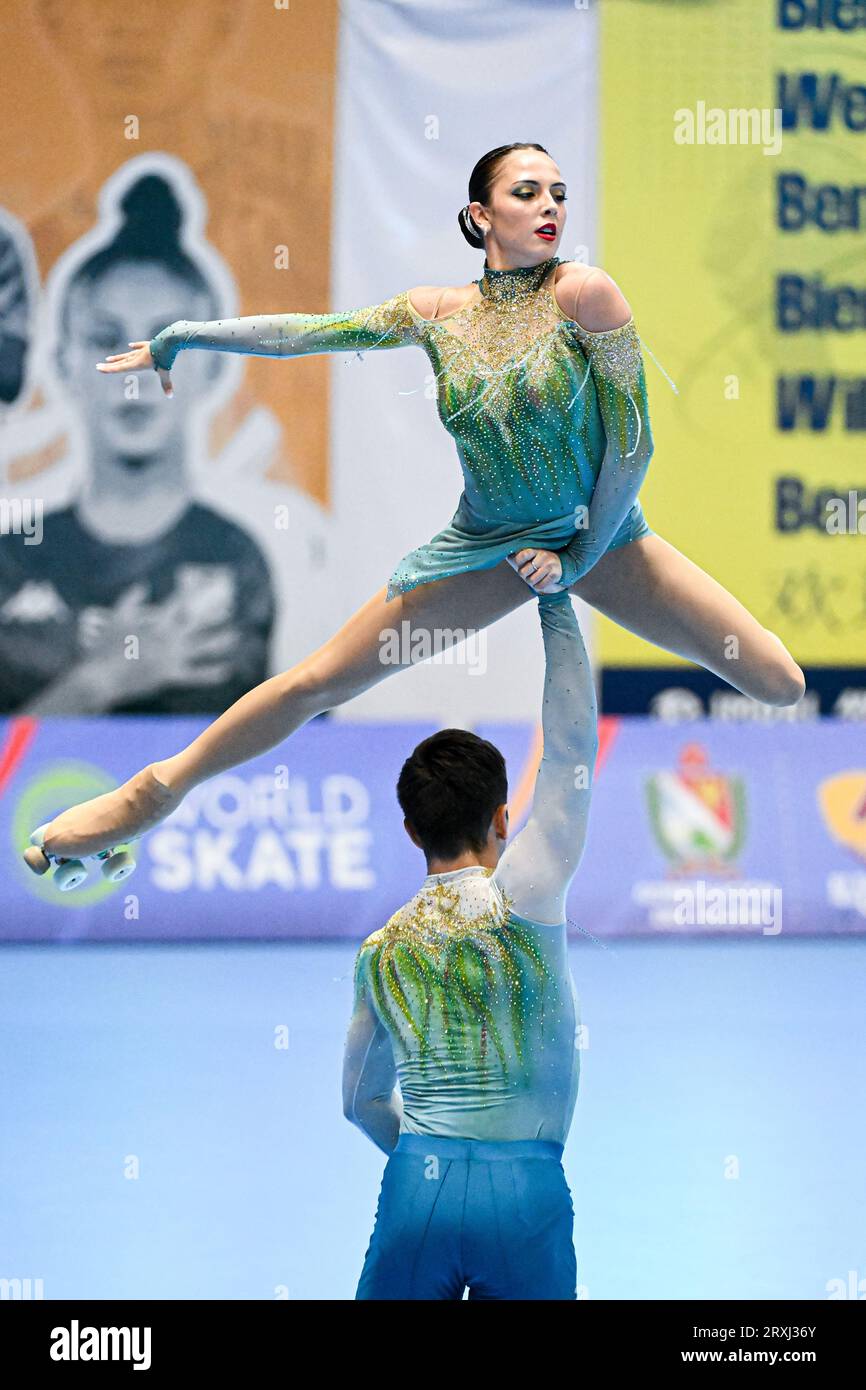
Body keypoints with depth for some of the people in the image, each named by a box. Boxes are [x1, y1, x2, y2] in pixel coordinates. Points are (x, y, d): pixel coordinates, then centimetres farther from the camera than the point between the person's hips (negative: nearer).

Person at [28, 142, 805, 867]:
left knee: (781, 683, -12)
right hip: (486, 545, 2)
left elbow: (632, 440, -14)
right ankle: (156, 793, 20)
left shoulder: (583, 295, -18)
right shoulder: (437, 314, -7)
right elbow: (311, 332, 5)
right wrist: (180, 339, 11)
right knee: (318, 683, 3)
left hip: (602, 537, -2)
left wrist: (580, 556, -11)